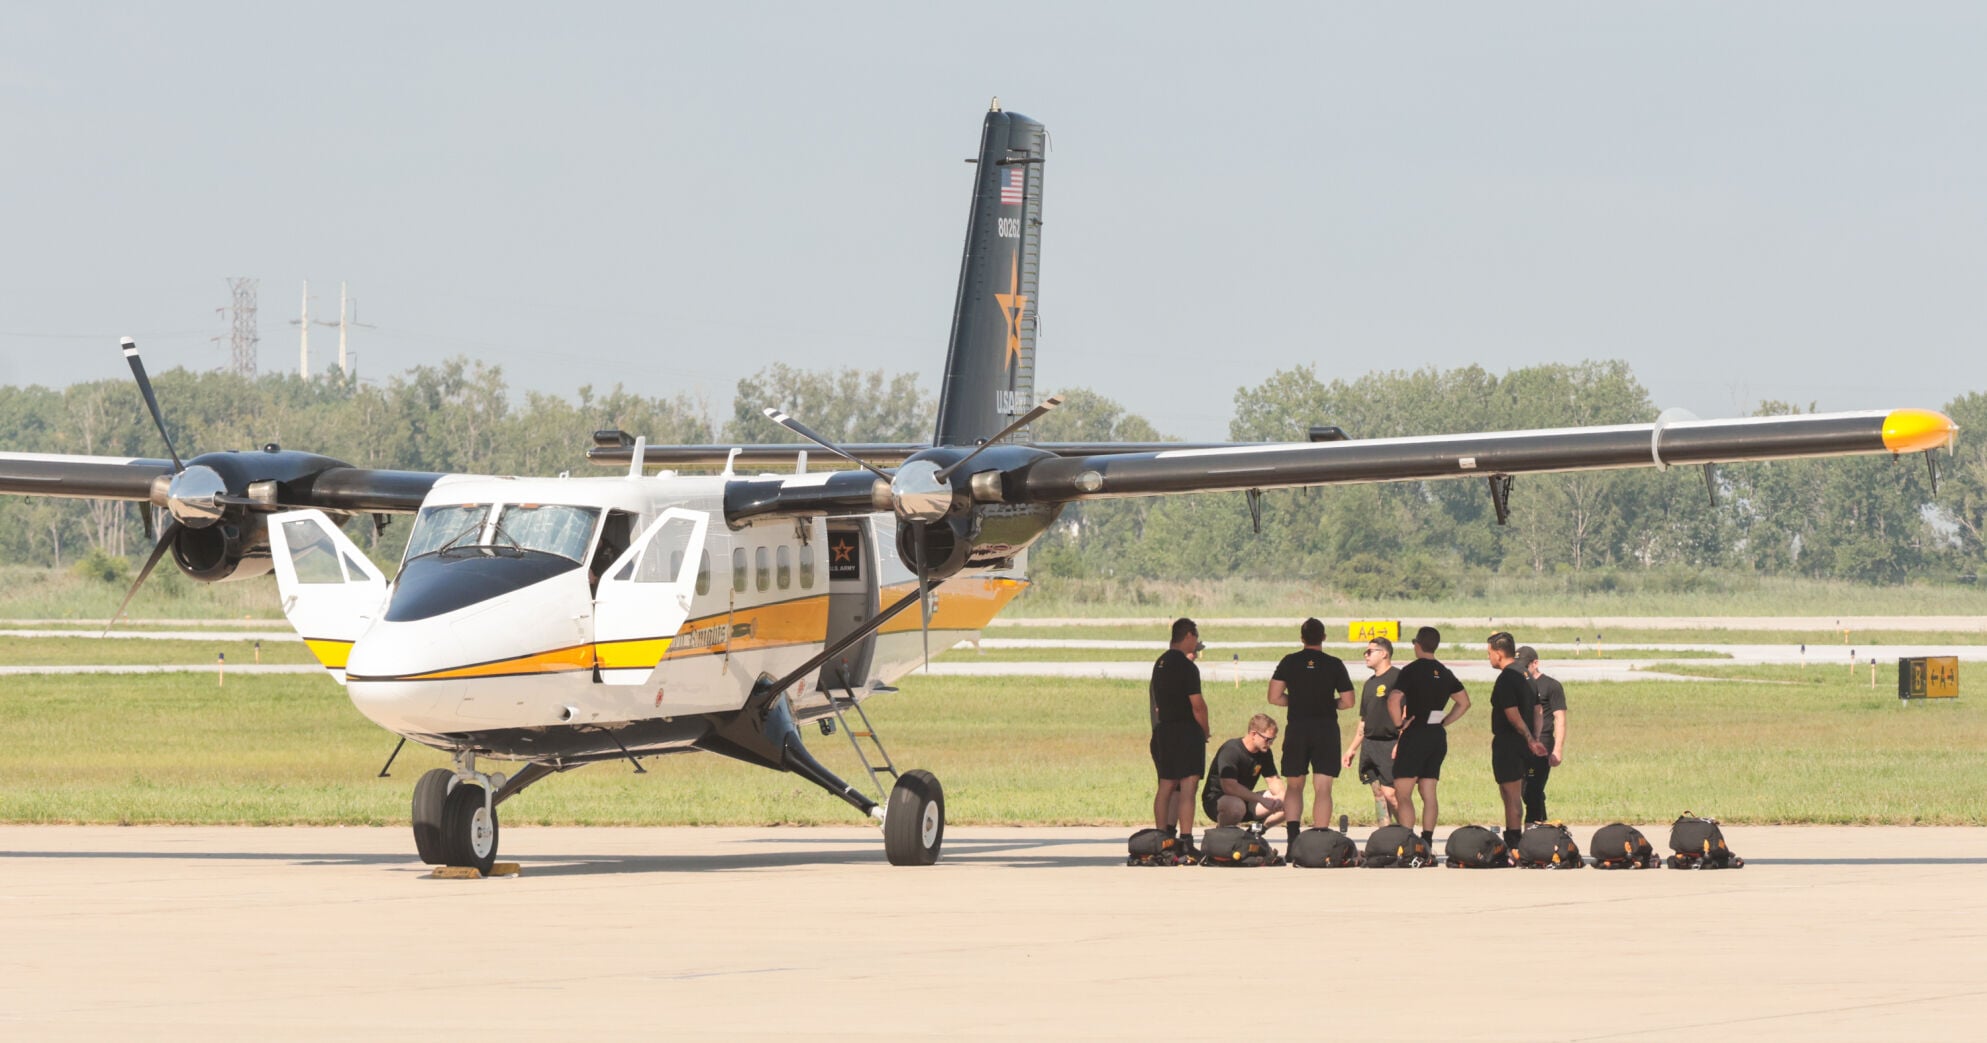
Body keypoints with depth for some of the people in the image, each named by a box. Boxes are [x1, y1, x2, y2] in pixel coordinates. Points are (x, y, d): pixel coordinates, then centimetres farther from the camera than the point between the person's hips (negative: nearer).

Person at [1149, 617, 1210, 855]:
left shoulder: (1160, 663, 13)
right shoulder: (1186, 666, -13)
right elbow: (1197, 704, -16)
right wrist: (1205, 731, -2)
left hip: (1163, 729, 8)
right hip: (1186, 731, -8)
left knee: (1167, 786, 13)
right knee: (1188, 785, -10)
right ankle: (1185, 840, -17)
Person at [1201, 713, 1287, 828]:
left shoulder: (1264, 752, 2)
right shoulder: (1231, 750, -23)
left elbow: (1273, 780, 8)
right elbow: (1229, 787, -33)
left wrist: (1281, 795, -17)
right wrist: (1261, 799, -34)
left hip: (1245, 800, 8)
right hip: (1215, 801, -8)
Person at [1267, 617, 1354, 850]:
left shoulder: (1289, 662, 1)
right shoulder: (1334, 664, -2)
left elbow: (1274, 697, -3)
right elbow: (1347, 701, -1)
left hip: (1297, 728, 1)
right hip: (1326, 729, -1)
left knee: (1294, 786, 12)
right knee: (1323, 788, -1)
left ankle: (1293, 838, -4)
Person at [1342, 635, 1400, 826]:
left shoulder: (1397, 677, -8)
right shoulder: (1370, 683, 19)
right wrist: (1352, 748, 20)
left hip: (1389, 744, -8)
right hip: (1369, 745, 8)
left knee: (1390, 793, -14)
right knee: (1378, 793, 6)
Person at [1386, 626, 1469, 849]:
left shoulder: (1411, 671, -10)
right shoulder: (1445, 674, 11)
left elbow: (1393, 700, -23)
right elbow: (1464, 702, 20)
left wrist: (1399, 725, -10)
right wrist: (1443, 723, 16)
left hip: (1415, 736, -7)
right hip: (1438, 737, 7)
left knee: (1403, 793, -6)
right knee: (1428, 793, 10)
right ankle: (1427, 842, 8)